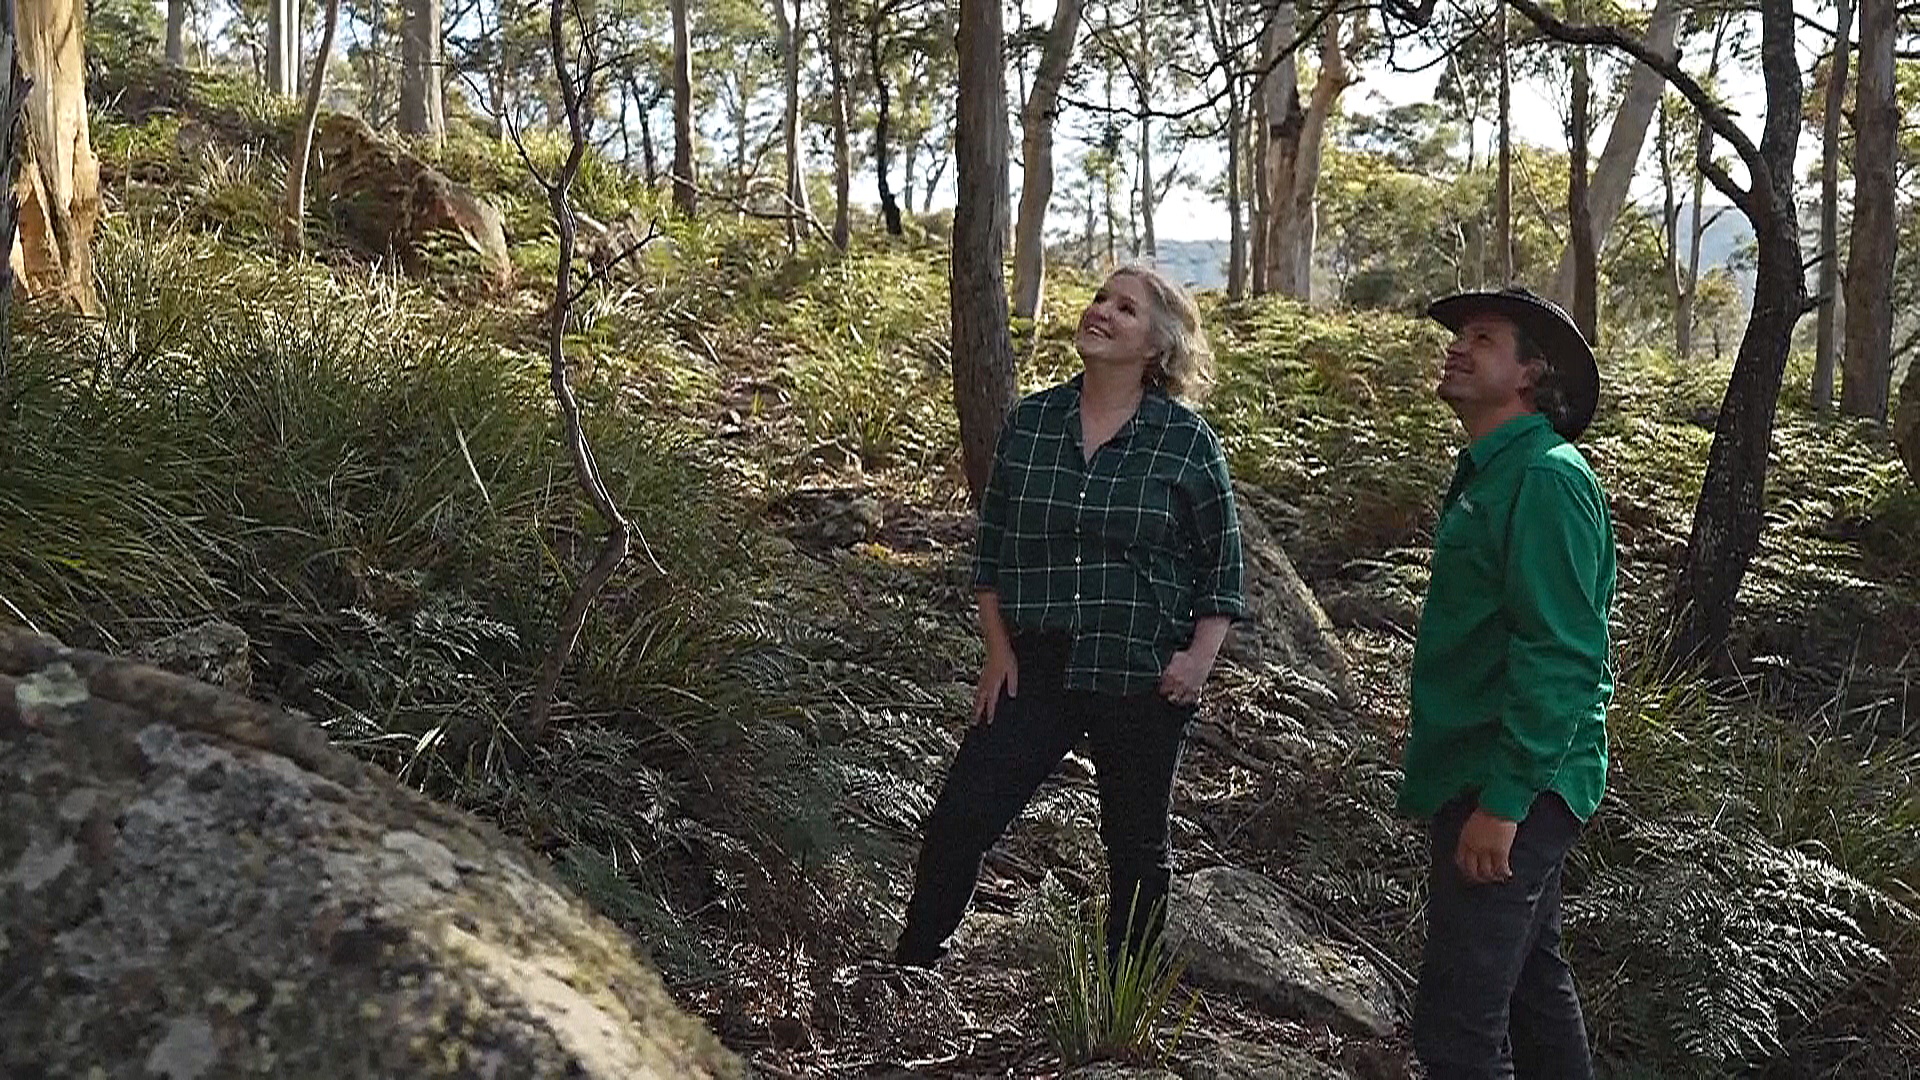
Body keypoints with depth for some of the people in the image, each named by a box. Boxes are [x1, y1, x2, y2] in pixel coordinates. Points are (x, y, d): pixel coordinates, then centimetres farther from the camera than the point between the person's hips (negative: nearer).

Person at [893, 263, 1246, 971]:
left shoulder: (1187, 441, -5)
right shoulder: (1030, 422, 2)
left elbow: (1222, 562, 2)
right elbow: (991, 546, 9)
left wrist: (1201, 656, -10)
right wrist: (999, 648, 1)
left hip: (1143, 680, -2)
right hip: (1035, 673, 2)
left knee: (1136, 847, 12)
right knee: (959, 819, -4)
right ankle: (911, 968, 14)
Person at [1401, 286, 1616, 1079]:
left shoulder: (1545, 477, -16)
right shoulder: (1490, 473, 14)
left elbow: (1559, 656, -23)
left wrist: (1503, 800, -25)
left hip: (1510, 785, -10)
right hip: (1489, 779, 10)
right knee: (1532, 981, 22)